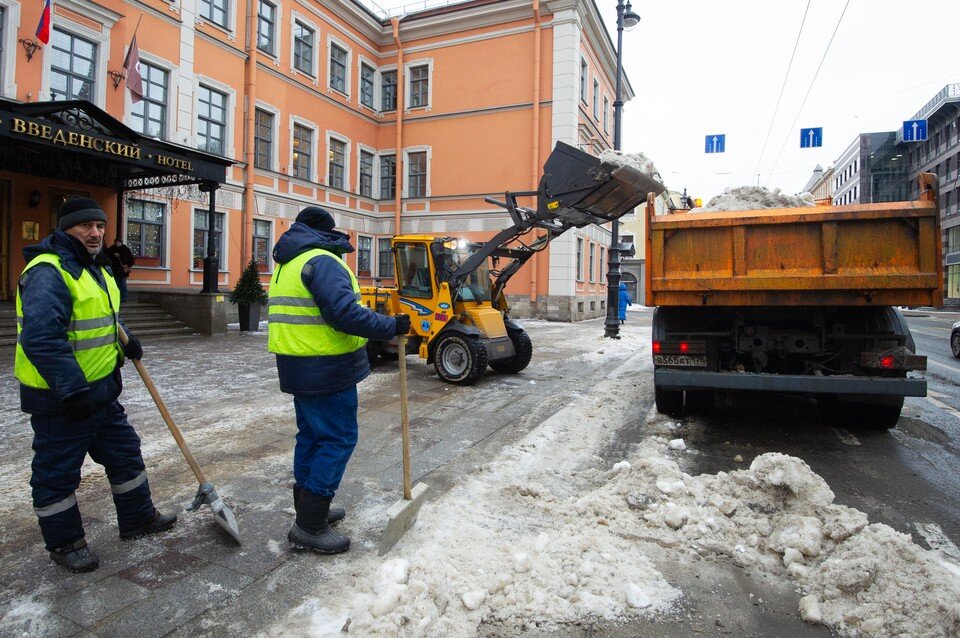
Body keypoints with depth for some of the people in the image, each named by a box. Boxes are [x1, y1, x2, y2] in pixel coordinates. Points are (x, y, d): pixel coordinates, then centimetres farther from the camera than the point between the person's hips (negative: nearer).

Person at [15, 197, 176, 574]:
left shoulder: (96, 269, 11)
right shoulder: (48, 272, -20)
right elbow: (40, 338, -30)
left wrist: (125, 342, 9)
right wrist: (72, 390, -31)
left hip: (101, 390, 10)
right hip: (58, 398, -10)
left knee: (124, 452, 18)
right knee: (57, 471, 7)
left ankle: (137, 519, 33)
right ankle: (64, 543, 24)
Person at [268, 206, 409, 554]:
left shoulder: (287, 265, 17)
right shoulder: (322, 261, -15)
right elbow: (345, 313, -26)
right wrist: (391, 326, -19)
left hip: (297, 368, 10)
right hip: (326, 371, -10)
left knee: (311, 435, 18)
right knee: (339, 439, -4)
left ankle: (309, 509, 30)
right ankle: (309, 527, 0)